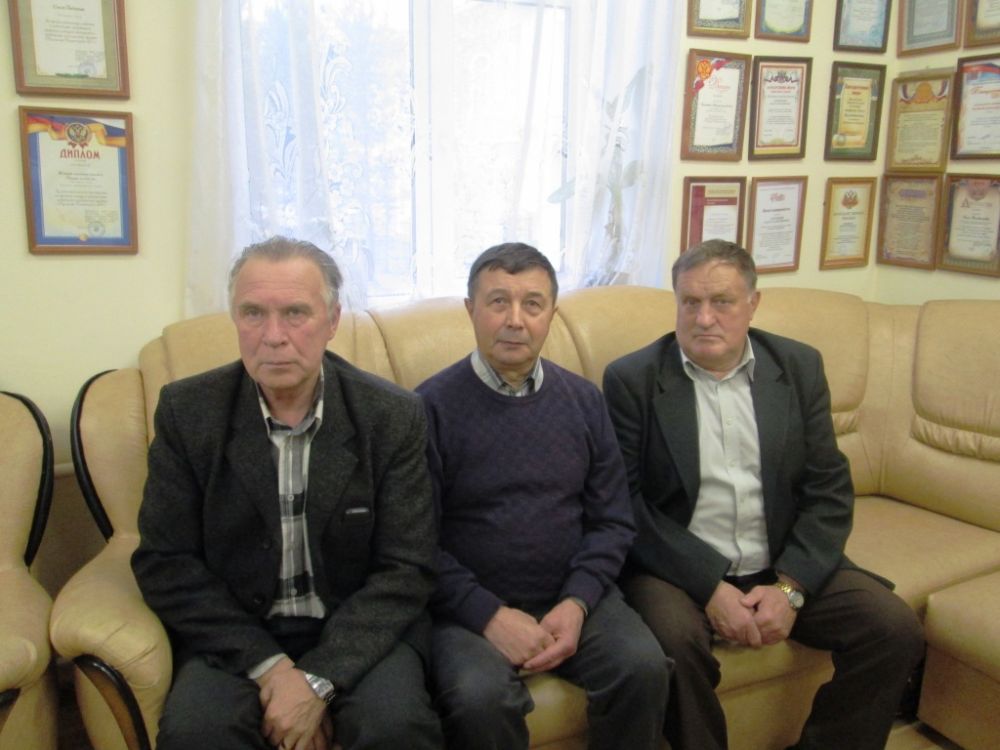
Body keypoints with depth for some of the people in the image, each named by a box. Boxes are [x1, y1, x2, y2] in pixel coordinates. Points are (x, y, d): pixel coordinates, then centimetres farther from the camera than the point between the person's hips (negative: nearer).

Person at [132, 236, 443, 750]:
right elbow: (165, 563, -3)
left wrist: (319, 679, -18)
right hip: (236, 634, 1)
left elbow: (405, 570, -7)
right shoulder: (187, 411, -4)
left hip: (359, 633, 0)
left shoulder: (393, 416, -7)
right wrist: (268, 665, -13)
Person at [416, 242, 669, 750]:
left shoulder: (584, 401, 5)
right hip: (469, 606, -3)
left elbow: (612, 521, 5)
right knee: (480, 698, -29)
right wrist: (489, 615, -16)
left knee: (644, 668, -20)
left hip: (573, 598, 3)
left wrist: (577, 604, -9)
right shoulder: (432, 406, -7)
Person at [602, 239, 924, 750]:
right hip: (677, 568, -3)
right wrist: (709, 587, -17)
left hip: (783, 566, 4)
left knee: (896, 630, -13)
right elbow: (626, 502, -9)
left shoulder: (800, 367, 5)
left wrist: (790, 586, -10)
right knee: (673, 637, -32)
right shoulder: (632, 379, -5)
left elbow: (830, 489, 3)